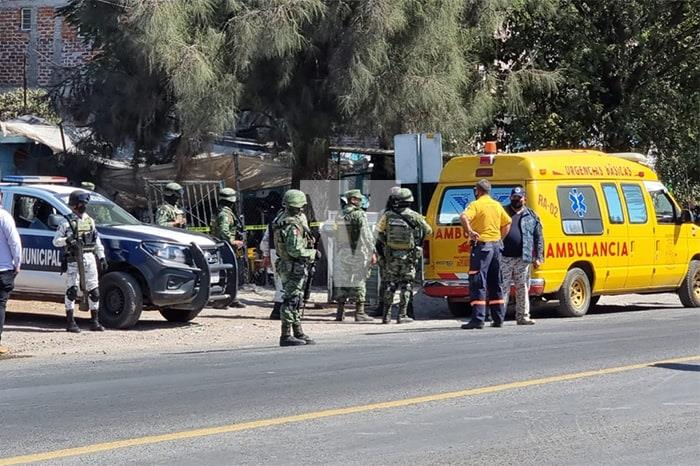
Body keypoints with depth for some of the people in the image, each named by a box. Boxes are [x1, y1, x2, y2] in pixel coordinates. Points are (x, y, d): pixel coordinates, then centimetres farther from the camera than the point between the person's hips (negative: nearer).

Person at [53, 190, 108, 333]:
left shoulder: (90, 221, 16)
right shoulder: (67, 222, -2)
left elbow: (97, 242, 20)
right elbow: (56, 241, -4)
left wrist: (102, 257, 13)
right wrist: (67, 240, -23)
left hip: (89, 258, 5)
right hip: (74, 260, -5)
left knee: (94, 291, 5)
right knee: (72, 290, -8)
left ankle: (95, 322, 13)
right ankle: (70, 322, -4)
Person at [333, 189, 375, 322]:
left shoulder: (340, 216, 9)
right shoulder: (359, 215, -8)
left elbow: (337, 237, 10)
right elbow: (367, 236, -10)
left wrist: (338, 253, 14)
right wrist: (372, 252, -6)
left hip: (342, 253, 6)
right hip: (358, 253, -5)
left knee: (341, 281, 9)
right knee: (359, 282, -2)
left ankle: (340, 313, 10)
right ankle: (359, 313, -3)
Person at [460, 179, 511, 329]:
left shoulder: (476, 205, -9)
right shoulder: (497, 205, 13)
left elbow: (464, 217, -28)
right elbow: (507, 223, 23)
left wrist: (469, 231, -23)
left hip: (481, 245, -7)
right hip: (496, 245, 7)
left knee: (478, 283, -7)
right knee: (495, 283, 14)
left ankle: (478, 319, -13)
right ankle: (498, 318, 15)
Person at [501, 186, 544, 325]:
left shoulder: (531, 216, 14)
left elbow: (538, 238, 13)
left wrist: (538, 257, 5)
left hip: (523, 258, 1)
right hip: (504, 257, -1)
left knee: (523, 288, 4)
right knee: (503, 287, -4)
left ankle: (523, 316, 9)